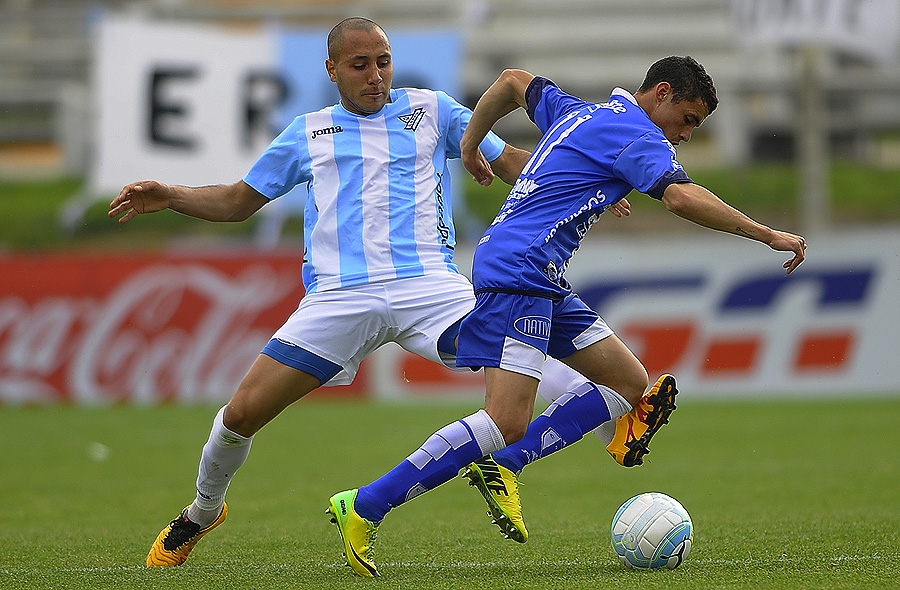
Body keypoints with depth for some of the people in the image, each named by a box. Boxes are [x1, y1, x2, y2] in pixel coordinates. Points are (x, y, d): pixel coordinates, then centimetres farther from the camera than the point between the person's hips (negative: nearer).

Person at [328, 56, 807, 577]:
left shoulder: (580, 113, 23)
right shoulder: (639, 134, -6)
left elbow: (515, 81, 37)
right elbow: (682, 197, -22)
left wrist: (470, 144, 48)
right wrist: (767, 235, -18)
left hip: (545, 283, 11)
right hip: (518, 272, -11)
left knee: (634, 386, 7)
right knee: (507, 424, -20)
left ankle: (501, 466, 0)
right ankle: (365, 508, -17)